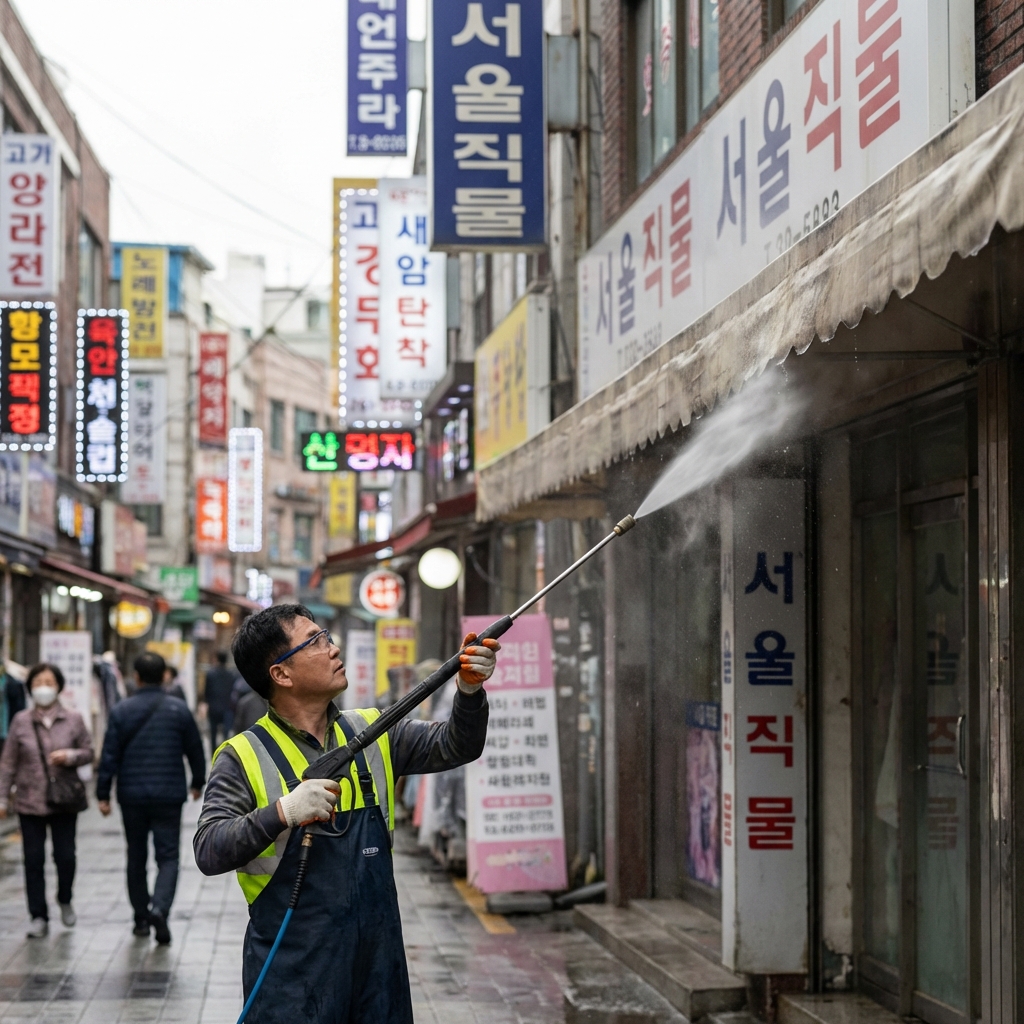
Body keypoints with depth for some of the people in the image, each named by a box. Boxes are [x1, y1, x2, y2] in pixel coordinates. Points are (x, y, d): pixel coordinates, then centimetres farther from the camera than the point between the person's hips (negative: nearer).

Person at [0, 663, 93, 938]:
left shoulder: (73, 719, 0)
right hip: (30, 801, 0)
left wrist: (70, 756, -15)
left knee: (65, 855, 1)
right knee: (33, 860, 1)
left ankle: (64, 900, 30)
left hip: (65, 800, 0)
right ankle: (39, 917, 10)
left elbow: (88, 753, 6)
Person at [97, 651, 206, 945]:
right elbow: (195, 750, 6)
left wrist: (103, 793, 2)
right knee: (168, 856, 1)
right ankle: (159, 909, -20)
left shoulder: (121, 711, -3)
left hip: (132, 796, 1)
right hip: (169, 796, -1)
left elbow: (109, 755, -4)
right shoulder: (179, 710, -2)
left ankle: (141, 918, 19)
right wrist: (198, 782, 21)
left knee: (136, 857, 13)